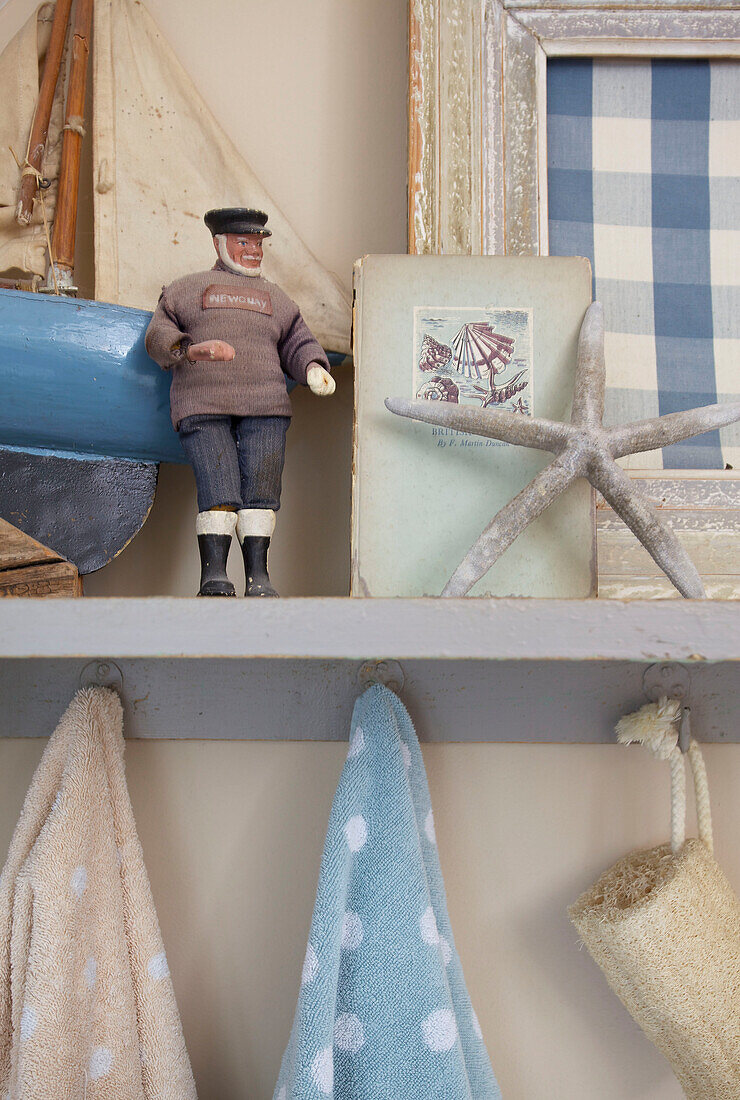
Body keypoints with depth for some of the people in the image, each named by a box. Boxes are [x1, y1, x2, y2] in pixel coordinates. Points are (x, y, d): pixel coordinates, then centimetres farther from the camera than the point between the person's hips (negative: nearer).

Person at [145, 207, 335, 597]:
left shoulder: (274, 297, 28)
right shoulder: (187, 289, 21)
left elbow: (297, 344, 20)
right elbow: (158, 336, 10)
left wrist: (313, 368, -4)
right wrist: (190, 350, -13)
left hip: (263, 405, 2)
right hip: (203, 406, -2)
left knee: (261, 488, -10)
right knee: (218, 488, -16)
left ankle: (258, 576, -9)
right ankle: (213, 575, -16)